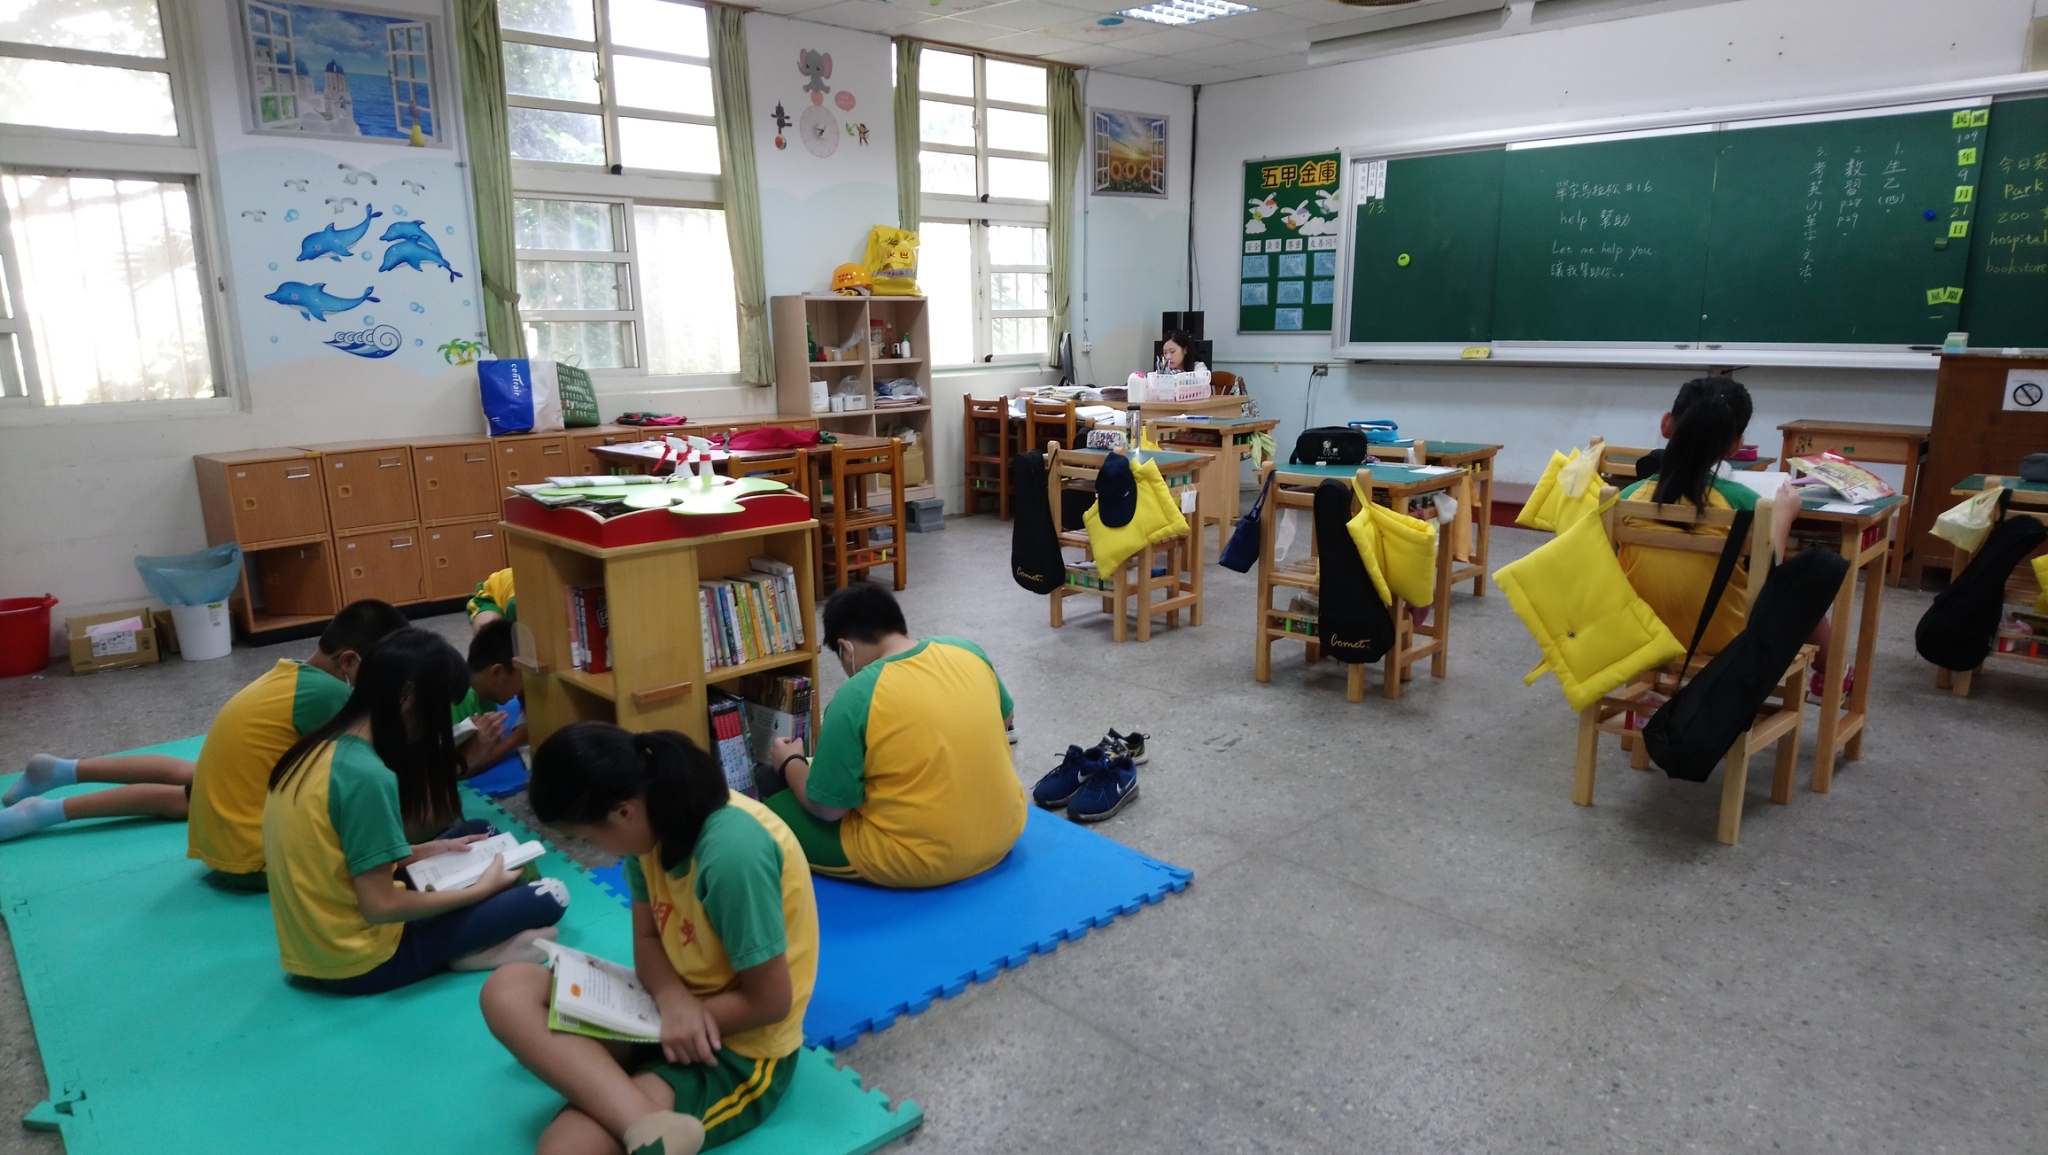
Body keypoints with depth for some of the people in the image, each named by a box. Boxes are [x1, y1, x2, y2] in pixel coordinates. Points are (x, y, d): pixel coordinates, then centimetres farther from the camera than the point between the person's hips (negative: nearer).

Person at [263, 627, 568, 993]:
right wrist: (481, 890, -11)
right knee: (549, 896, -11)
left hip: (311, 946, 10)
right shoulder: (368, 776, -26)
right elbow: (379, 906, -23)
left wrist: (426, 851, 9)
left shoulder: (321, 746, 2)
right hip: (359, 962, -9)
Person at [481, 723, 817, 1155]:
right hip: (679, 1005, 10)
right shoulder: (656, 819, -6)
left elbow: (770, 1002, -22)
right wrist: (673, 1000, -17)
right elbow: (647, 939, 3)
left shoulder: (733, 853, -31)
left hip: (741, 1049, -10)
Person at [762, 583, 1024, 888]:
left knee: (776, 813, 10)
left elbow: (827, 808, -12)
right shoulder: (969, 652, -2)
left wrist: (790, 763, 7)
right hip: (1004, 831, 6)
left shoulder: (854, 697, -18)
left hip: (918, 861, -6)